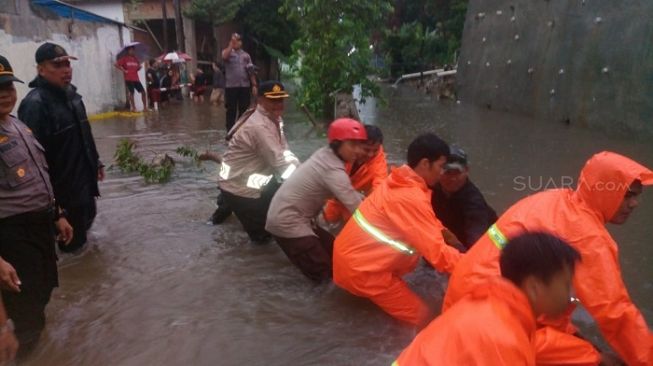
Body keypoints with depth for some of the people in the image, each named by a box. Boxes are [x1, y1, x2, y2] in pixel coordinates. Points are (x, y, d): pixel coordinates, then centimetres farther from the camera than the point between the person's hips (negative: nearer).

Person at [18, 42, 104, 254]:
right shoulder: (35, 104, -23)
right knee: (72, 242, 5)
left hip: (85, 182, 9)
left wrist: (96, 162, 22)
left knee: (87, 219, 25)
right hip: (63, 191, -9)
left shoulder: (71, 94, 8)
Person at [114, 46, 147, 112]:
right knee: (131, 92, -3)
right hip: (128, 79, -5)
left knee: (143, 91, 1)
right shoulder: (124, 58, -2)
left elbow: (139, 66, 26)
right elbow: (116, 64, -6)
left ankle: (145, 107, 9)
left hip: (136, 78, 5)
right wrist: (123, 70, -10)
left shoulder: (136, 59, 13)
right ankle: (133, 107, 5)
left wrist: (139, 67, 5)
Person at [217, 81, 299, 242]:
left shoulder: (274, 118, 2)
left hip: (254, 179, 9)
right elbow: (279, 162, -28)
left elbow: (284, 152, 5)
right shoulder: (259, 126, -28)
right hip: (238, 186, -9)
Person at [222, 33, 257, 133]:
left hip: (245, 86, 3)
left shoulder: (246, 55, 13)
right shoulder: (227, 52, 6)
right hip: (231, 86, -3)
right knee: (231, 110, 0)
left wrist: (254, 85, 3)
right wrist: (231, 44, -18)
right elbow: (224, 57, -21)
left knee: (244, 109, 5)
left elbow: (251, 71, 10)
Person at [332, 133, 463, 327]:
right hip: (361, 268, -9)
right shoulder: (412, 199, -24)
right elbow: (437, 253, -24)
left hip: (350, 253, 9)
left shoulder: (401, 180, 4)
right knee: (422, 317, -1)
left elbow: (427, 224, 19)